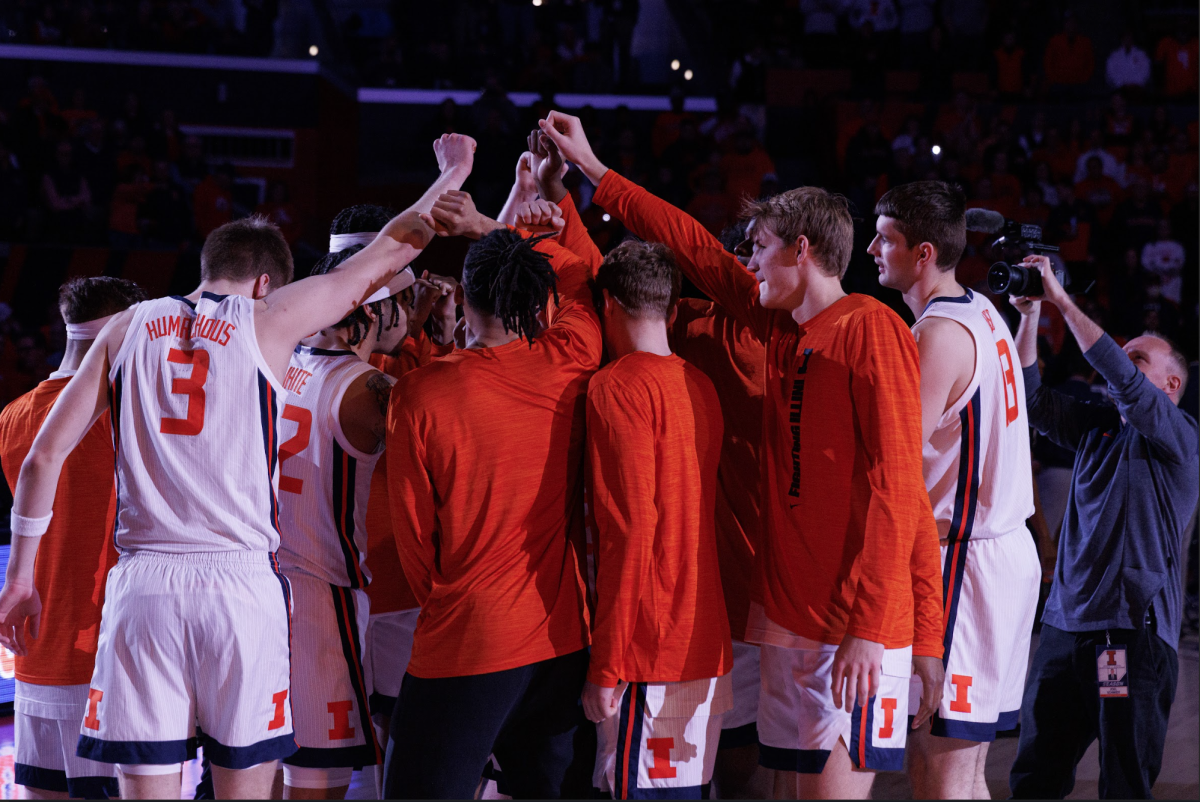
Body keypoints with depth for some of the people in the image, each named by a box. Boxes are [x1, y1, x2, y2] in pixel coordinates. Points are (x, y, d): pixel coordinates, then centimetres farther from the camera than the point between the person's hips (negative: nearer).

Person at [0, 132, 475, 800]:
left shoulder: (130, 327, 11)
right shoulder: (269, 321, 3)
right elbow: (385, 256, 12)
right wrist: (453, 174, 27)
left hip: (143, 587, 2)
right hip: (241, 578, -2)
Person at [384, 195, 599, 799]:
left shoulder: (419, 393, -9)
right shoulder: (569, 365, -1)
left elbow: (413, 529, -1)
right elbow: (581, 279, 22)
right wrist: (490, 229, 25)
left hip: (463, 647, -4)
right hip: (563, 640, 4)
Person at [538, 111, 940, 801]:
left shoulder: (871, 330, -9)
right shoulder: (780, 327, 13)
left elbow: (895, 484, -15)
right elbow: (698, 251, 24)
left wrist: (868, 627, -20)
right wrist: (593, 169, 30)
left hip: (855, 628, -8)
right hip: (790, 616, 8)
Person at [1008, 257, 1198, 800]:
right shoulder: (1096, 426, 18)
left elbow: (1122, 380, -17)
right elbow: (1029, 398, 13)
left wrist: (1063, 301, -16)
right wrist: (1029, 316, 3)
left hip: (1134, 630, -6)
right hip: (1066, 625, 6)